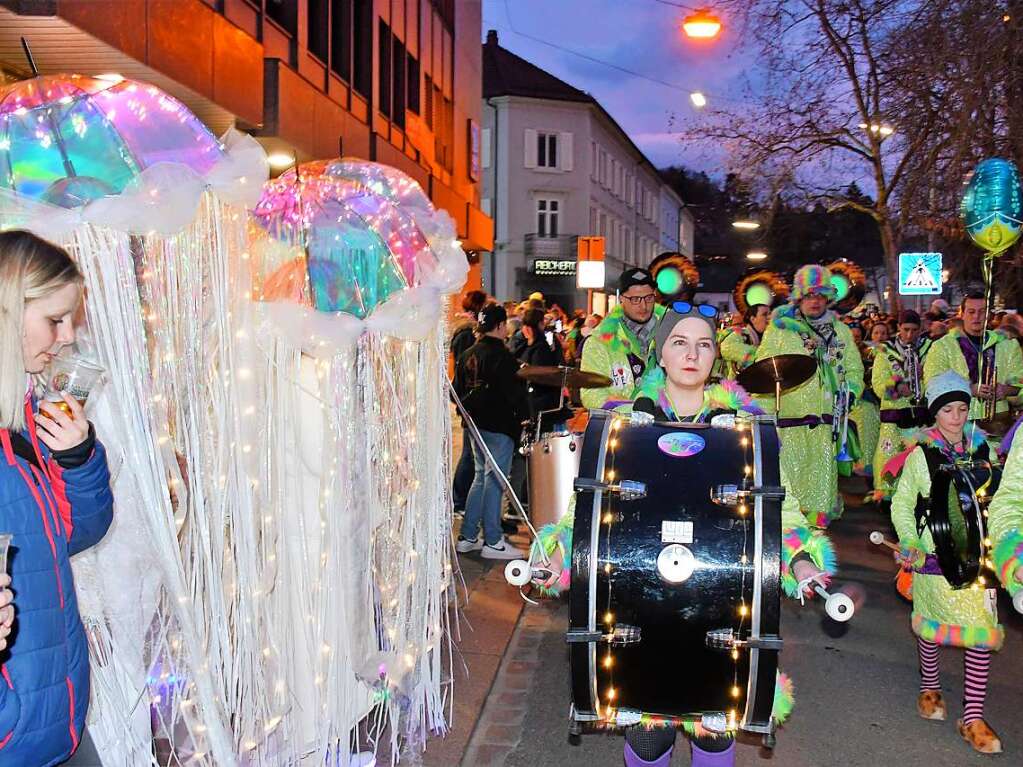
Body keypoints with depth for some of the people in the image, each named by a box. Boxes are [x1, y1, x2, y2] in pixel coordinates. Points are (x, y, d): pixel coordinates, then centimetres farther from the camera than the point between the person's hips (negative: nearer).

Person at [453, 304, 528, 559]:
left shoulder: (468, 354, 9)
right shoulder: (502, 356, -15)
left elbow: (457, 390, 14)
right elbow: (514, 392, -18)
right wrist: (524, 415, -4)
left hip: (476, 423, 8)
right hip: (499, 426, -8)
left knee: (481, 477, 16)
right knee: (495, 480, -2)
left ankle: (467, 537, 19)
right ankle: (492, 542, 3)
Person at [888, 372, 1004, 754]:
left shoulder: (981, 449, 4)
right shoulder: (921, 455, -5)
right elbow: (901, 505, -1)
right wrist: (910, 545, -12)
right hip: (936, 557, -2)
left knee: (983, 633, -4)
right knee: (931, 625, 13)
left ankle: (973, 717, 5)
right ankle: (929, 688, 37)